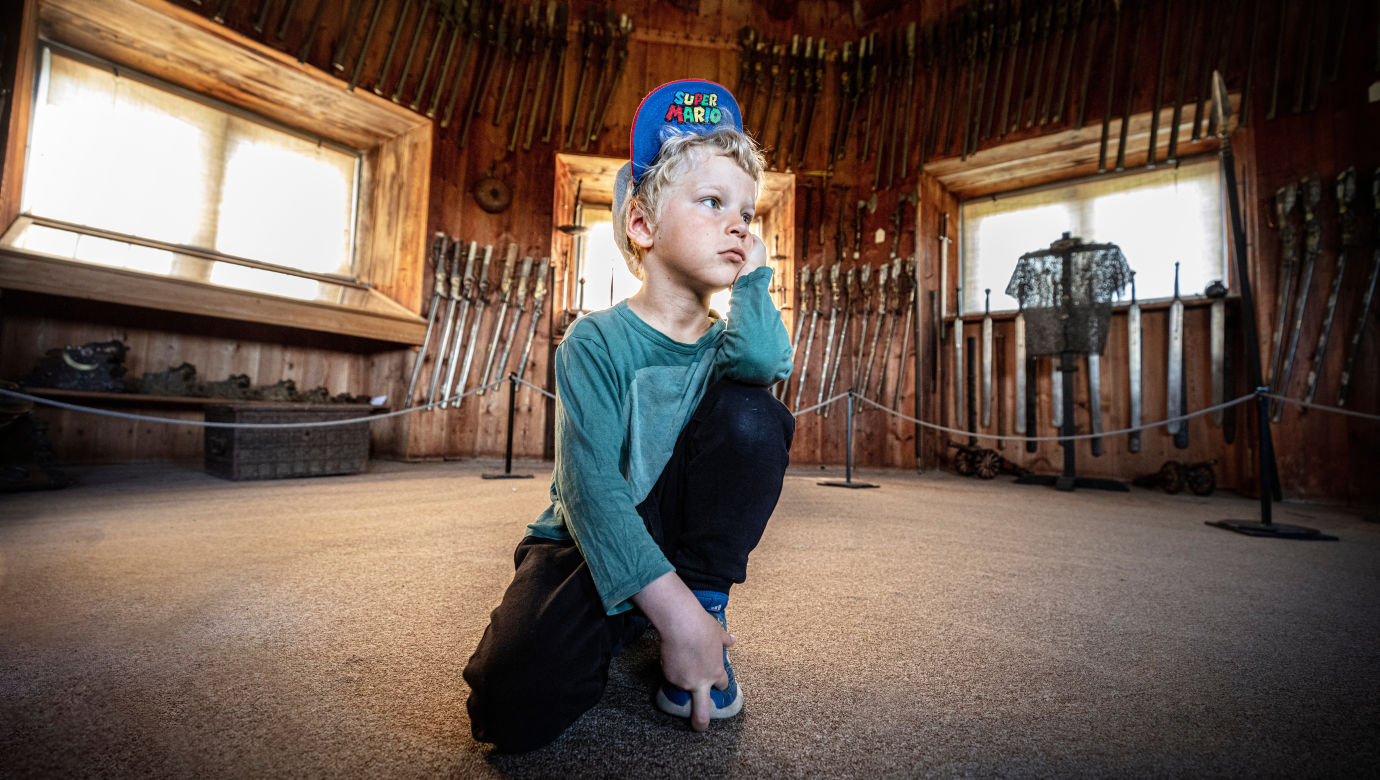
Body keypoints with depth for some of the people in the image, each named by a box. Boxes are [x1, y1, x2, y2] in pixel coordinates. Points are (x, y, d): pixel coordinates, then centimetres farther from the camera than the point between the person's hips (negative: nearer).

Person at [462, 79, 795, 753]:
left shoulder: (723, 342, 1)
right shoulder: (596, 342, -13)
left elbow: (765, 357, -28)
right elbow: (590, 484, -24)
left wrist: (752, 276, -10)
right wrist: (670, 606, -31)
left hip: (689, 533, 3)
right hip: (596, 541, -2)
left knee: (750, 413, -23)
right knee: (515, 705, -27)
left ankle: (710, 601, -8)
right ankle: (625, 625, 6)